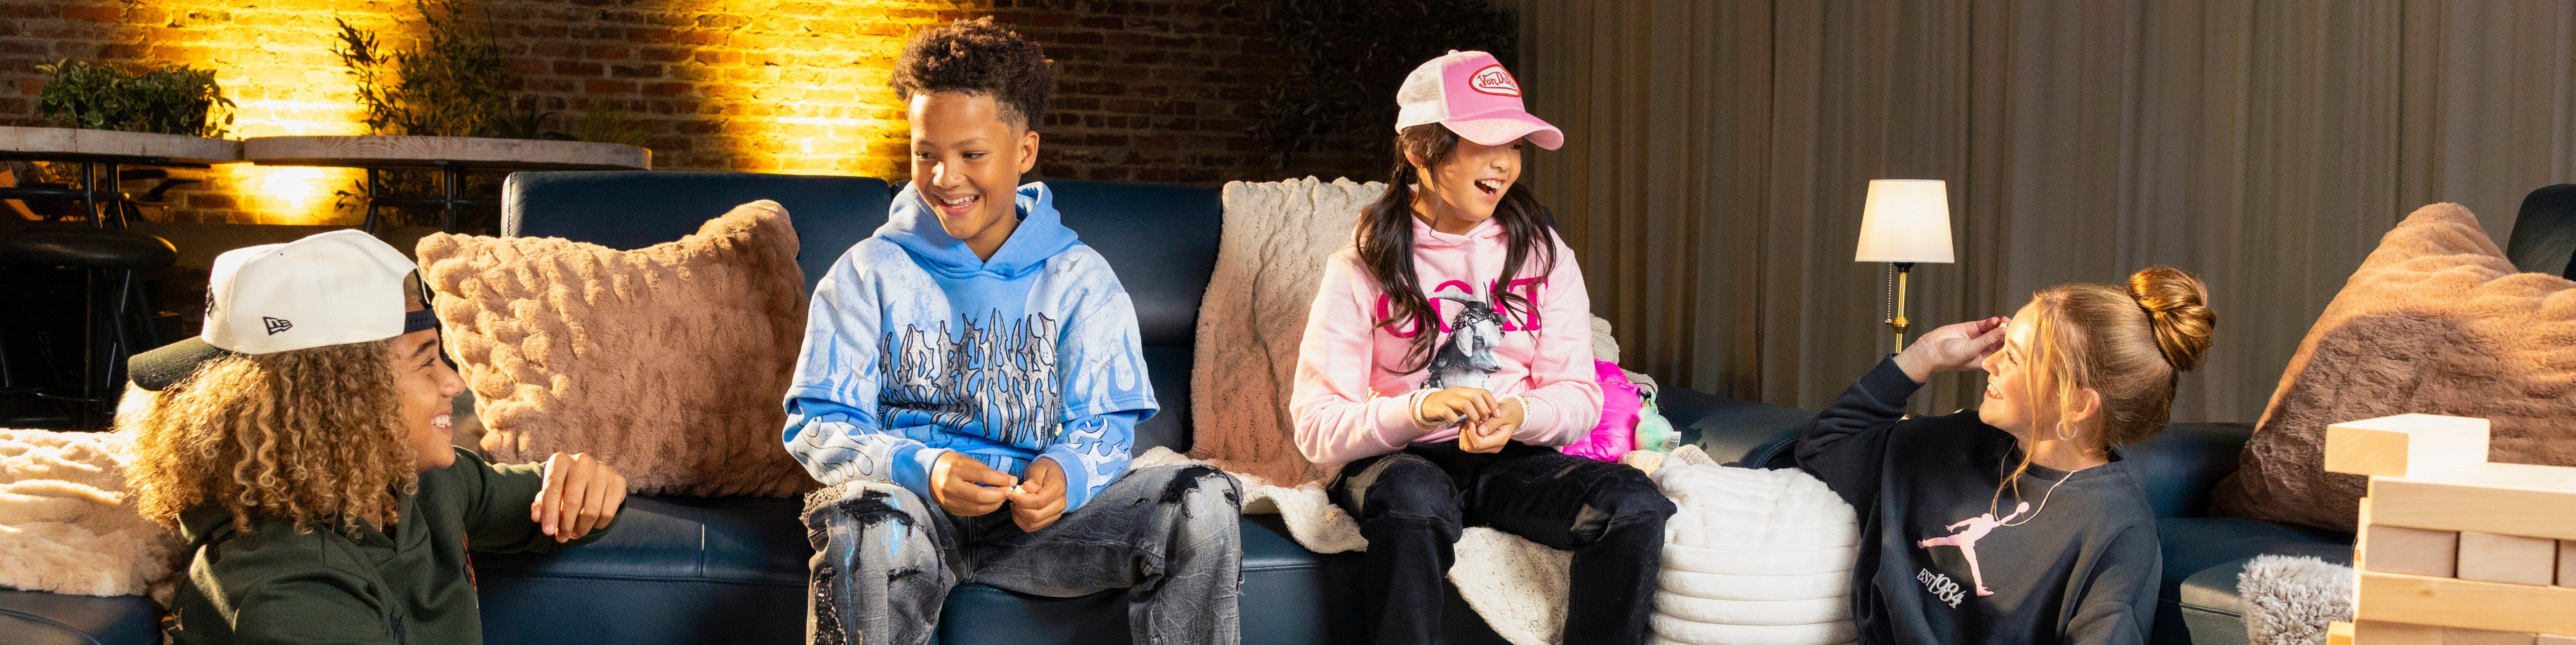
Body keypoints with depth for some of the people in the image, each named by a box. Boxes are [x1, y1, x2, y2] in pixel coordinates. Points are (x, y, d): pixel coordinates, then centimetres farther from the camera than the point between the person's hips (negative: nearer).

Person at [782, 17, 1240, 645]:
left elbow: (1107, 423, 7)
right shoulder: (869, 274, 7)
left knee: (1206, 500, -21)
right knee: (860, 517, -40)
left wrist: (1067, 473, -20)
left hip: (1038, 516, 2)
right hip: (912, 505, -2)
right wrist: (921, 469, -21)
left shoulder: (1082, 280, 11)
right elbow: (816, 423, 0)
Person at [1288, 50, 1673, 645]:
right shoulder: (1361, 271, -3)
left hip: (1511, 462, 3)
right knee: (1416, 503, -39)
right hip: (1399, 460, -3)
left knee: (1634, 504, -25)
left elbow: (1580, 398, 5)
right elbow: (1316, 428, -8)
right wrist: (1418, 409, -26)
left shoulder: (1543, 254, 7)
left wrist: (1520, 415, -19)